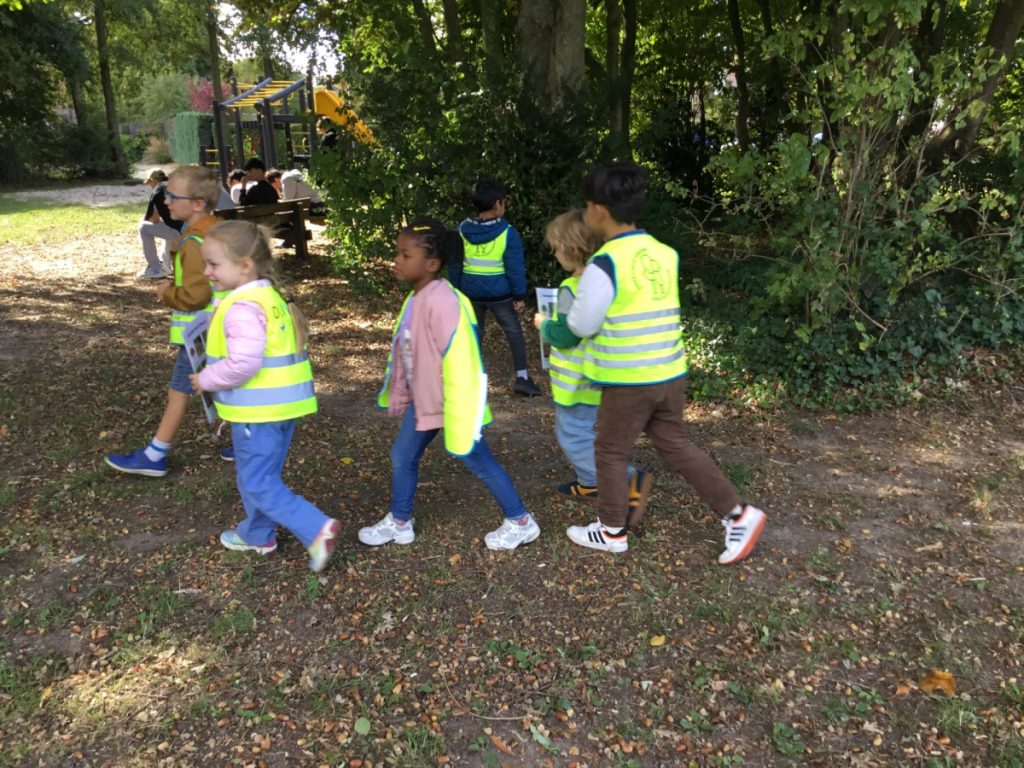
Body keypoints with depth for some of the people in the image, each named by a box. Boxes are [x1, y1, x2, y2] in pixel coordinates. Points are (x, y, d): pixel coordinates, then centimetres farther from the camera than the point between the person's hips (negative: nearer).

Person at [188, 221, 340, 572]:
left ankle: (317, 530, -5)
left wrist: (206, 380, -12)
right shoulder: (272, 298, 11)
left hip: (258, 412, -10)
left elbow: (243, 363, -28)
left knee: (258, 483, 0)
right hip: (280, 406, 10)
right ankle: (257, 534, 37)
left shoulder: (243, 307, -21)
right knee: (261, 475, 22)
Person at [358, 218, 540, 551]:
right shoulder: (415, 297, 3)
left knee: (478, 461, 5)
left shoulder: (442, 301, -27)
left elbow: (457, 359, -27)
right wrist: (399, 395, 18)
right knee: (402, 456, 16)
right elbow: (405, 351, 12)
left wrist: (455, 413, -24)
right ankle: (399, 522, 35)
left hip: (452, 402, -9)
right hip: (423, 399, 9)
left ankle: (521, 522, 22)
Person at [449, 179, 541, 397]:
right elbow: (515, 268, -11)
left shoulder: (462, 230, -1)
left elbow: (454, 264, 5)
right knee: (514, 333, 9)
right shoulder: (508, 232, -12)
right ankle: (522, 378, 5)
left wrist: (456, 290, 14)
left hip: (471, 292, 3)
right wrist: (520, 295, -4)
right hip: (499, 293, -3)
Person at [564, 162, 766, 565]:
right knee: (675, 446, 20)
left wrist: (582, 284, 7)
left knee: (611, 453, 13)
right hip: (670, 374, 7)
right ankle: (739, 514, 19)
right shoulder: (664, 253, 4)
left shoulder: (604, 264, -18)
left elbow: (582, 325, -11)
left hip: (628, 381, -7)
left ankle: (612, 531, 28)